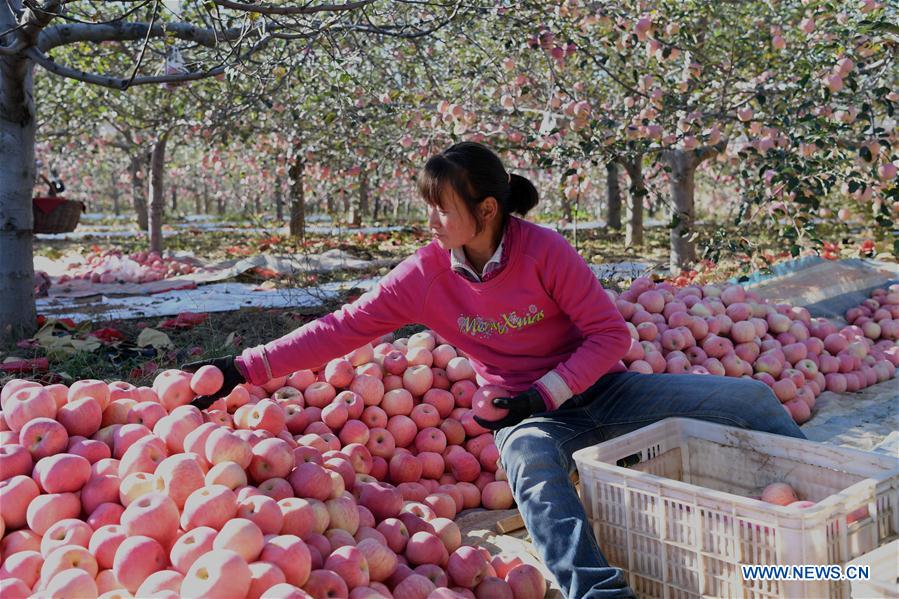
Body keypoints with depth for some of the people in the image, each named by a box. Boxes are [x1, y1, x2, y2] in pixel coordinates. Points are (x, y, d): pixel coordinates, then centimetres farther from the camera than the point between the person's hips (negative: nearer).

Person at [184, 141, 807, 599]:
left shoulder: (543, 249, -17)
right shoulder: (425, 274, -11)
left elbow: (611, 334, -13)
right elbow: (343, 328, -11)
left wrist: (547, 392, -22)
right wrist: (245, 368, -14)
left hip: (600, 389, 1)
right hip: (529, 412, 0)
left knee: (751, 399, -4)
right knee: (533, 466, -39)